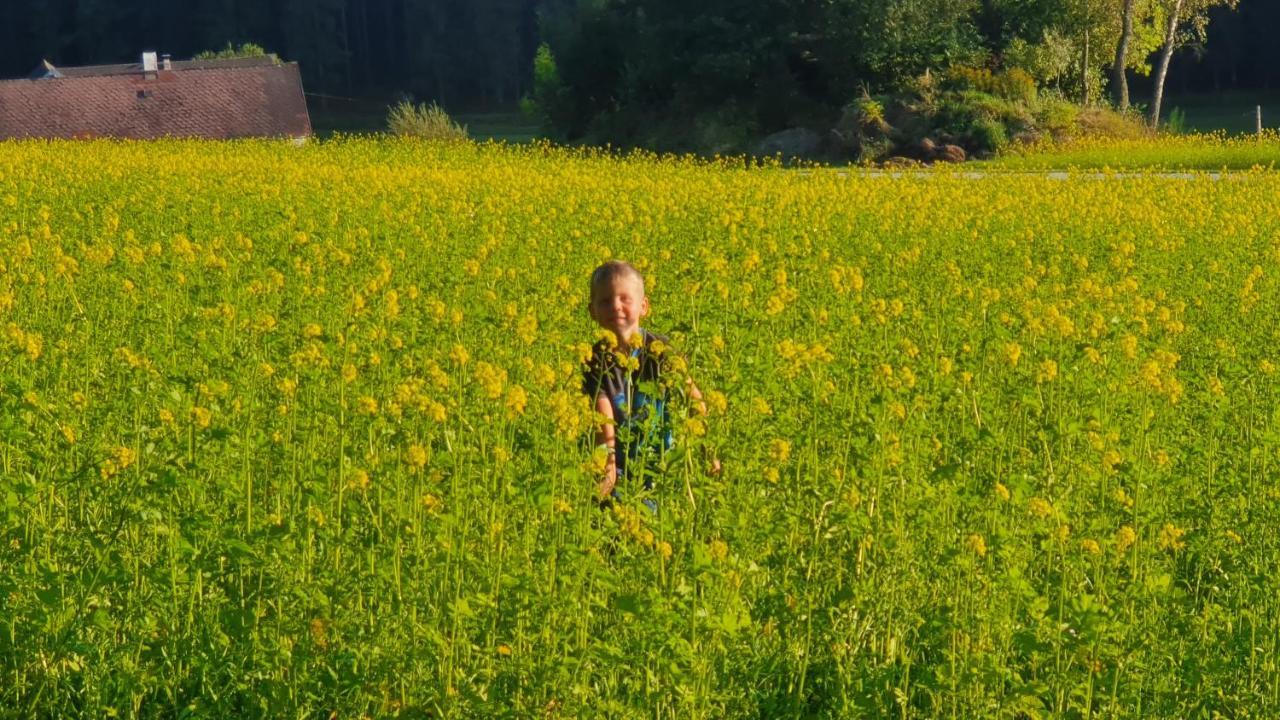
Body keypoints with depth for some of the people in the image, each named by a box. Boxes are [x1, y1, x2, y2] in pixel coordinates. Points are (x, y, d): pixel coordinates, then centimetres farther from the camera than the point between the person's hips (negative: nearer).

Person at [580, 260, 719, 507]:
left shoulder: (659, 350, -7)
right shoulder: (596, 360, -8)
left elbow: (695, 401, -3)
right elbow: (603, 420, -16)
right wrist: (608, 468, -28)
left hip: (660, 457, 0)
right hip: (619, 460, 0)